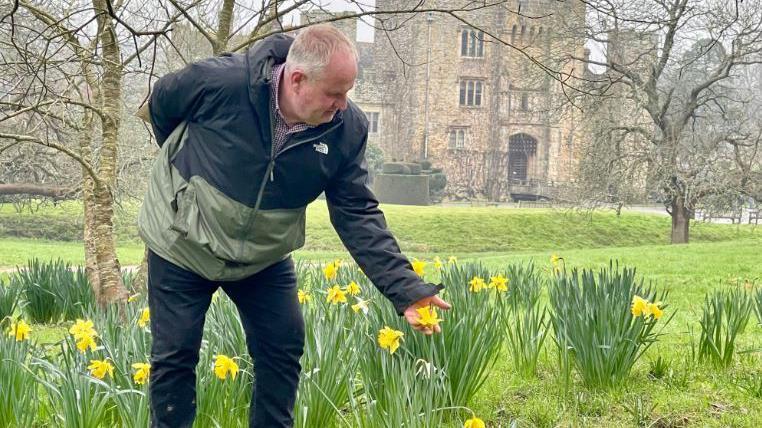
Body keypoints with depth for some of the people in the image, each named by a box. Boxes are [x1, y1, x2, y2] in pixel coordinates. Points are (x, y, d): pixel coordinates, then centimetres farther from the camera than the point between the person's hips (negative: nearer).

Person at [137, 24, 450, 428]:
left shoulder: (347, 129, -18)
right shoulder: (220, 82, -30)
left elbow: (359, 216, -17)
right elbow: (160, 101, -8)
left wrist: (406, 288, -27)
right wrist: (185, 161, 2)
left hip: (263, 255, 3)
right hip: (182, 245, -3)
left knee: (283, 348, 4)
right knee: (175, 356, 2)